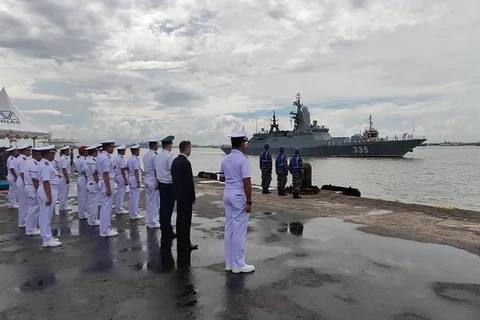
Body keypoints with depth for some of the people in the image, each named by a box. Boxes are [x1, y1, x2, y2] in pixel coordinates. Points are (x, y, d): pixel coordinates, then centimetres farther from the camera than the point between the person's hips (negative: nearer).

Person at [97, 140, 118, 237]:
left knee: (104, 207, 16)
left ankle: (105, 229, 26)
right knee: (107, 207, -3)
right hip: (107, 183, -11)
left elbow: (97, 171, 18)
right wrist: (108, 189, -22)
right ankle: (105, 231, 5)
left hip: (103, 183, 11)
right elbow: (105, 174, -22)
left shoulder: (101, 156, 12)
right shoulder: (106, 158, -18)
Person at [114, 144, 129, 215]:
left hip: (117, 176, 10)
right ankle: (120, 209, 6)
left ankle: (118, 208, 24)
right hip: (121, 177, -10)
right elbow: (123, 170, -19)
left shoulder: (116, 158, 12)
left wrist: (127, 168, 4)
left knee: (119, 193, 16)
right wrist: (126, 180, -17)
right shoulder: (121, 159, -17)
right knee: (121, 193, -1)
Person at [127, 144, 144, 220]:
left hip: (131, 179, 10)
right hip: (135, 179, -10)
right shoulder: (136, 160, -17)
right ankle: (134, 215, 4)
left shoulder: (129, 160, 11)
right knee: (135, 197, -2)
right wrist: (138, 182, -20)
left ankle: (132, 213, 24)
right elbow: (136, 171, -21)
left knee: (131, 197, 15)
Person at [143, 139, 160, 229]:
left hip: (147, 180, 8)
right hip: (153, 181, -8)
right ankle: (152, 222, 8)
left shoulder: (145, 155, 9)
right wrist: (157, 182, -14)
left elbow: (146, 168, 10)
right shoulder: (155, 156, -16)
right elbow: (156, 170, -17)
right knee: (154, 202, 1)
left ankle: (149, 220, 24)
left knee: (149, 201, 15)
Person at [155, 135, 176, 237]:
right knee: (168, 207, -2)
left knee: (163, 206, 14)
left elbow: (155, 170, 14)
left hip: (160, 183, 8)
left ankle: (163, 227, 22)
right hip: (169, 184, -8)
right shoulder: (169, 156, -16)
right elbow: (173, 171, -19)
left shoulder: (158, 156, 9)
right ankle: (167, 230, 4)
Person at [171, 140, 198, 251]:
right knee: (186, 220, 0)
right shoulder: (186, 162, -21)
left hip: (178, 193, 10)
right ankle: (185, 243, 8)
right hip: (185, 195, -9)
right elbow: (189, 182, -21)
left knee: (180, 218, 15)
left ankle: (180, 242, 23)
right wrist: (193, 197, -12)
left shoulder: (175, 160, 8)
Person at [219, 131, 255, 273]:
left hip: (227, 194, 8)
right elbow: (247, 182, -20)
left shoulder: (225, 159, 9)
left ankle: (229, 262, 20)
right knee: (239, 230, -1)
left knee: (229, 228, 12)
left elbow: (222, 178, 18)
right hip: (239, 196, -8)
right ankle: (238, 264, 7)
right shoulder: (243, 160, -15)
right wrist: (249, 201, -16)